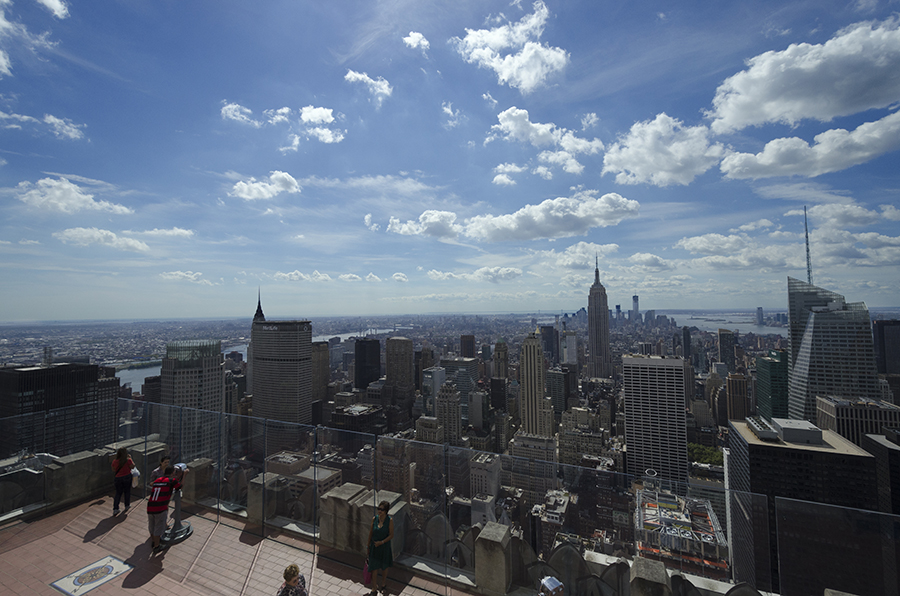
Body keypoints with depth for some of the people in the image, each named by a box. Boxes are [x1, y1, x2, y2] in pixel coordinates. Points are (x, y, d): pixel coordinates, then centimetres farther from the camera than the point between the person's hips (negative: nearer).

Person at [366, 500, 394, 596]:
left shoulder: (390, 520, -20)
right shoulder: (374, 518, -12)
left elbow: (391, 535, -13)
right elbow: (371, 532, 2)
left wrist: (381, 542, -22)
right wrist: (368, 544, 12)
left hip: (385, 547, -1)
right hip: (374, 547, 2)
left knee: (384, 567, 19)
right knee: (374, 568, 8)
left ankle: (383, 585, 44)